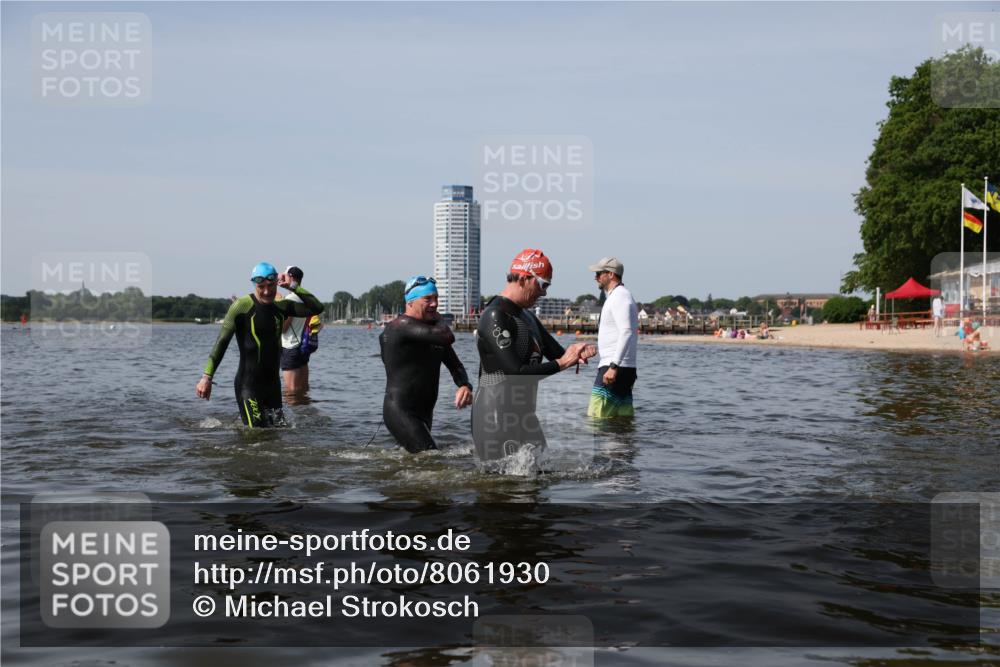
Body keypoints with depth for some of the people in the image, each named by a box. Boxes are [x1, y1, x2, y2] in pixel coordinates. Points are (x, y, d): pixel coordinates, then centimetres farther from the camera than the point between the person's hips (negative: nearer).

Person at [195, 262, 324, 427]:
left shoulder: (281, 307, 7)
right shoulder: (242, 306, -9)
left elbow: (316, 308, 4)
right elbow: (222, 342, -11)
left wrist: (293, 287, 0)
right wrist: (207, 376, -16)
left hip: (273, 383, 6)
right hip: (247, 384, -6)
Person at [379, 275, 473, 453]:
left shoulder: (432, 328, 14)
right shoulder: (401, 325, -16)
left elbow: (455, 365, 12)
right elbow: (447, 338, -28)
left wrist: (465, 386, -10)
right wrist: (437, 319, -5)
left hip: (424, 412, 10)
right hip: (400, 412, -9)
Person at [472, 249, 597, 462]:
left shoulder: (527, 316, 16)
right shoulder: (494, 317, -16)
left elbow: (555, 352, 20)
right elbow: (516, 372, -23)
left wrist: (575, 352, -4)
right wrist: (562, 363, -16)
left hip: (524, 413, 10)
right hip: (496, 415, -10)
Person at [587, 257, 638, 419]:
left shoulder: (619, 297, -10)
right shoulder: (620, 296, 22)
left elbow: (626, 332, -22)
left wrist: (613, 366, -28)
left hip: (615, 368, -11)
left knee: (596, 417, -15)